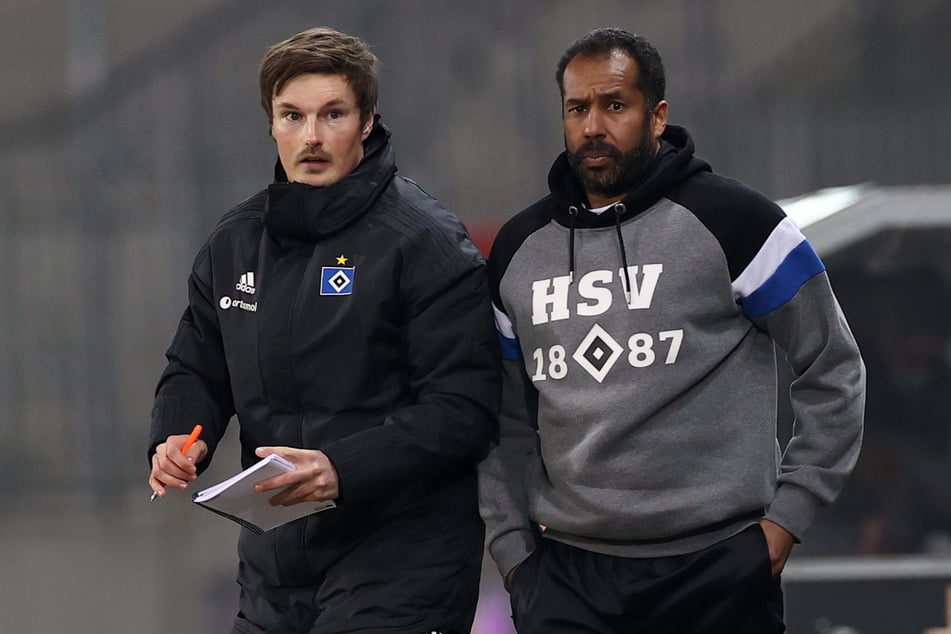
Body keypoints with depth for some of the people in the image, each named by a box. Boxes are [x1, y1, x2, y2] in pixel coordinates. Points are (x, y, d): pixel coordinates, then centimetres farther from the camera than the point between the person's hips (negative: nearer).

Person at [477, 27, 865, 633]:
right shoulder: (520, 248, 11)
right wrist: (512, 547, 8)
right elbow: (509, 420, 18)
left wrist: (789, 515, -3)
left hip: (716, 568, -3)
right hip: (566, 576, 3)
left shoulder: (729, 219, -3)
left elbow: (835, 369, 1)